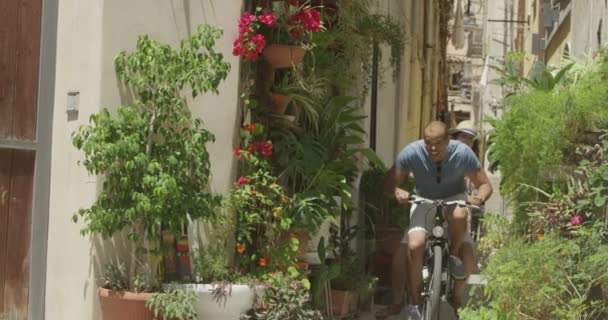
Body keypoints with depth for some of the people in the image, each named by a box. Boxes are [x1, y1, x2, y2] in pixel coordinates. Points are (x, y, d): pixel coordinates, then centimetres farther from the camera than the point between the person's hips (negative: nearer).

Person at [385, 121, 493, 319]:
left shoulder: (462, 153, -22)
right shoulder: (411, 153, -23)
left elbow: (484, 184, -13)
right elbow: (392, 182, -13)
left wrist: (479, 198, -35)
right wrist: (398, 192, -37)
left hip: (454, 199, 0)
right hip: (424, 201, 1)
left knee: (459, 215, -39)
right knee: (414, 245, -25)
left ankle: (454, 256, -10)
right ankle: (414, 303, -9)